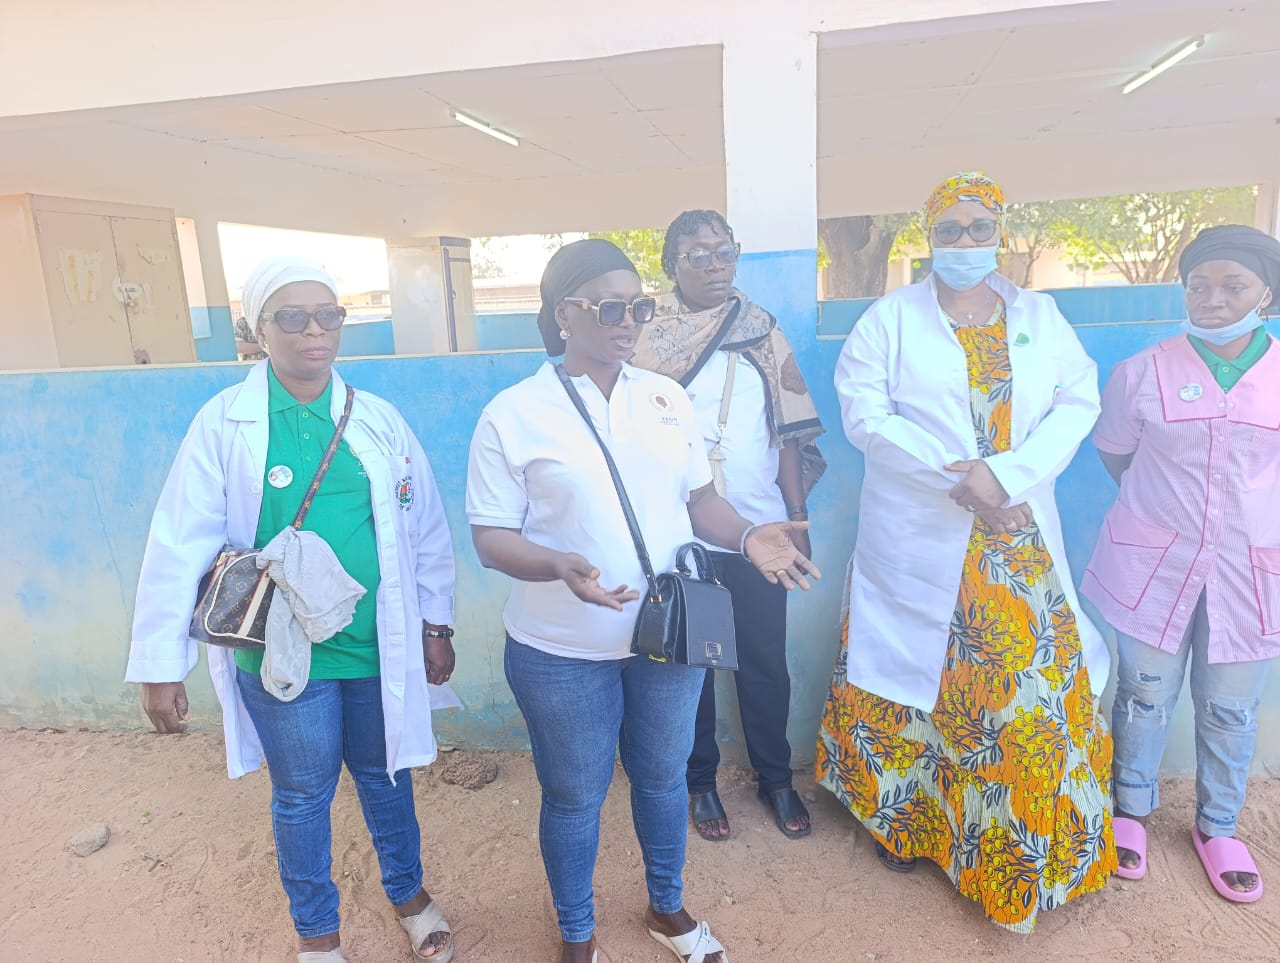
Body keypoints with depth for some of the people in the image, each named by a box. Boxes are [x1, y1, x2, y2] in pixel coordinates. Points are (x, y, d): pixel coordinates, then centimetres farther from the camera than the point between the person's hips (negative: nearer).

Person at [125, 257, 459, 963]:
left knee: (385, 774, 20)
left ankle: (408, 893, 45)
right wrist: (160, 664, -7)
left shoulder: (378, 420, -1)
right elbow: (180, 544, -7)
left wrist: (436, 625, 6)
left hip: (379, 645, 2)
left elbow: (426, 527, 4)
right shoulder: (224, 423, -7)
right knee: (302, 796, 15)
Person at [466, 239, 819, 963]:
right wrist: (559, 567, -30)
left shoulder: (666, 397, 1)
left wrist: (747, 535, -12)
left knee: (663, 776, 22)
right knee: (575, 796, 15)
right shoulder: (513, 416, -11)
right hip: (565, 652, -3)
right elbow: (492, 538, -11)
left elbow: (698, 497, 8)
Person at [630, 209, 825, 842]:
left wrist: (799, 521, 1)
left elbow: (789, 433, 4)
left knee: (765, 658, 11)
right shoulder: (649, 337, -1)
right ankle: (701, 781, 30)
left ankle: (776, 778, 31)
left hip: (759, 525, 2)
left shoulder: (762, 330, 4)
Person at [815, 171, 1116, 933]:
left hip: (1020, 537, 3)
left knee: (1037, 675, 6)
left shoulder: (1040, 315, 10)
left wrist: (1006, 474, -15)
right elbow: (865, 413, -9)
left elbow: (1078, 402, 1)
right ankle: (905, 814, 26)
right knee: (915, 675, 5)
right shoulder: (892, 318, 1)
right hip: (918, 541, -2)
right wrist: (957, 478, -17)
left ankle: (1030, 845, 26)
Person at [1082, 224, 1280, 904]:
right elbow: (1115, 455, 9)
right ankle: (1132, 809, 33)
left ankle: (1216, 826, 35)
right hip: (1154, 567, -1)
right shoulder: (1141, 373, -4)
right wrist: (1165, 505, 9)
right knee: (1145, 695, 12)